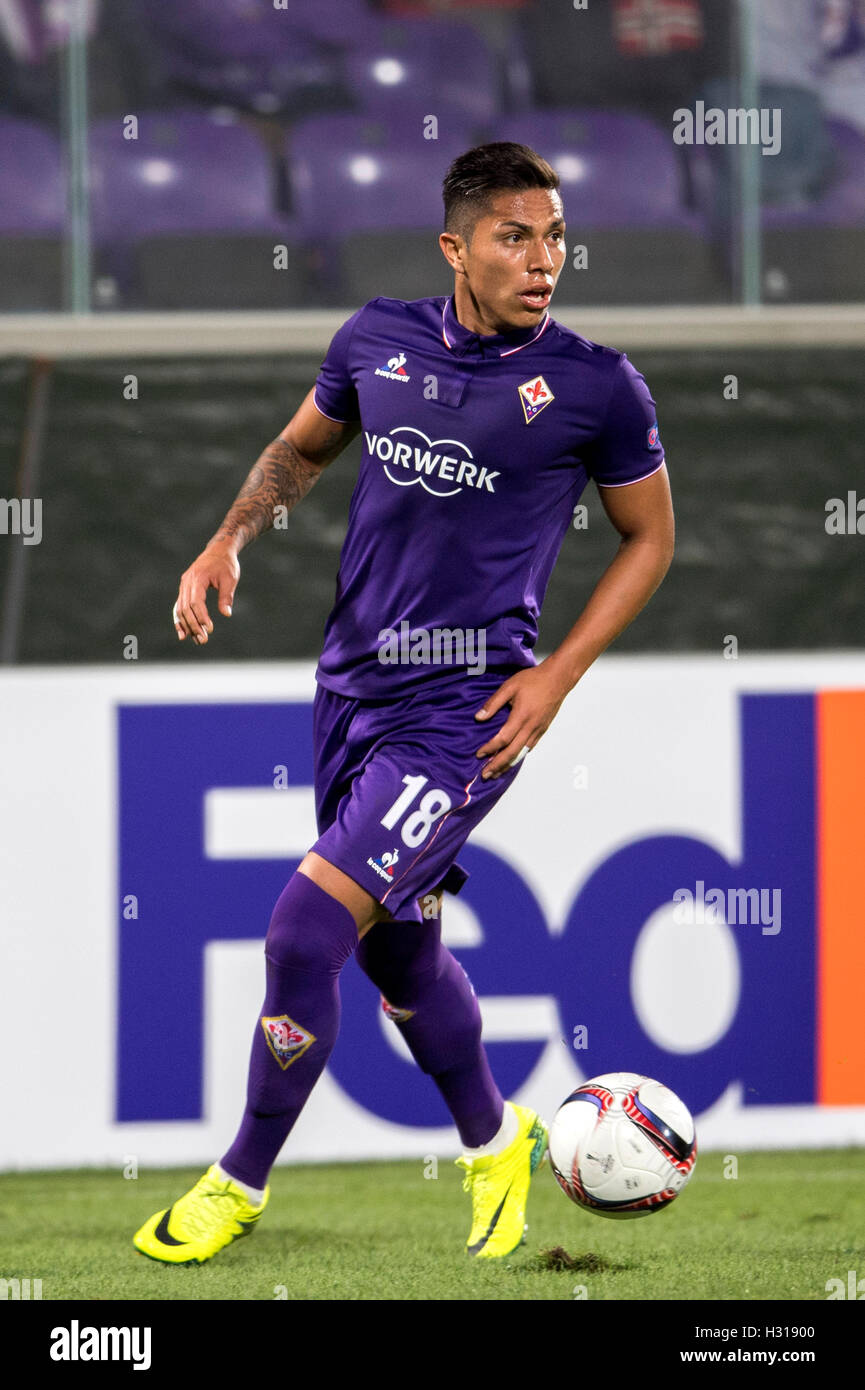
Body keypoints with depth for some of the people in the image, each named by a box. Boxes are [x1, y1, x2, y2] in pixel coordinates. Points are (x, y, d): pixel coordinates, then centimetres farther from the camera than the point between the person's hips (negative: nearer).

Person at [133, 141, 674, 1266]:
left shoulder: (597, 387, -9)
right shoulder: (378, 340, 2)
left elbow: (649, 539, 4)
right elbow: (300, 449, 21)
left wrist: (559, 675, -5)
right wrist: (229, 542, 3)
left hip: (463, 709, -5)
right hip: (352, 686, 5)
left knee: (306, 930, -14)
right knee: (399, 951, 17)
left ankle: (243, 1180, 4)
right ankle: (493, 1142, 42)